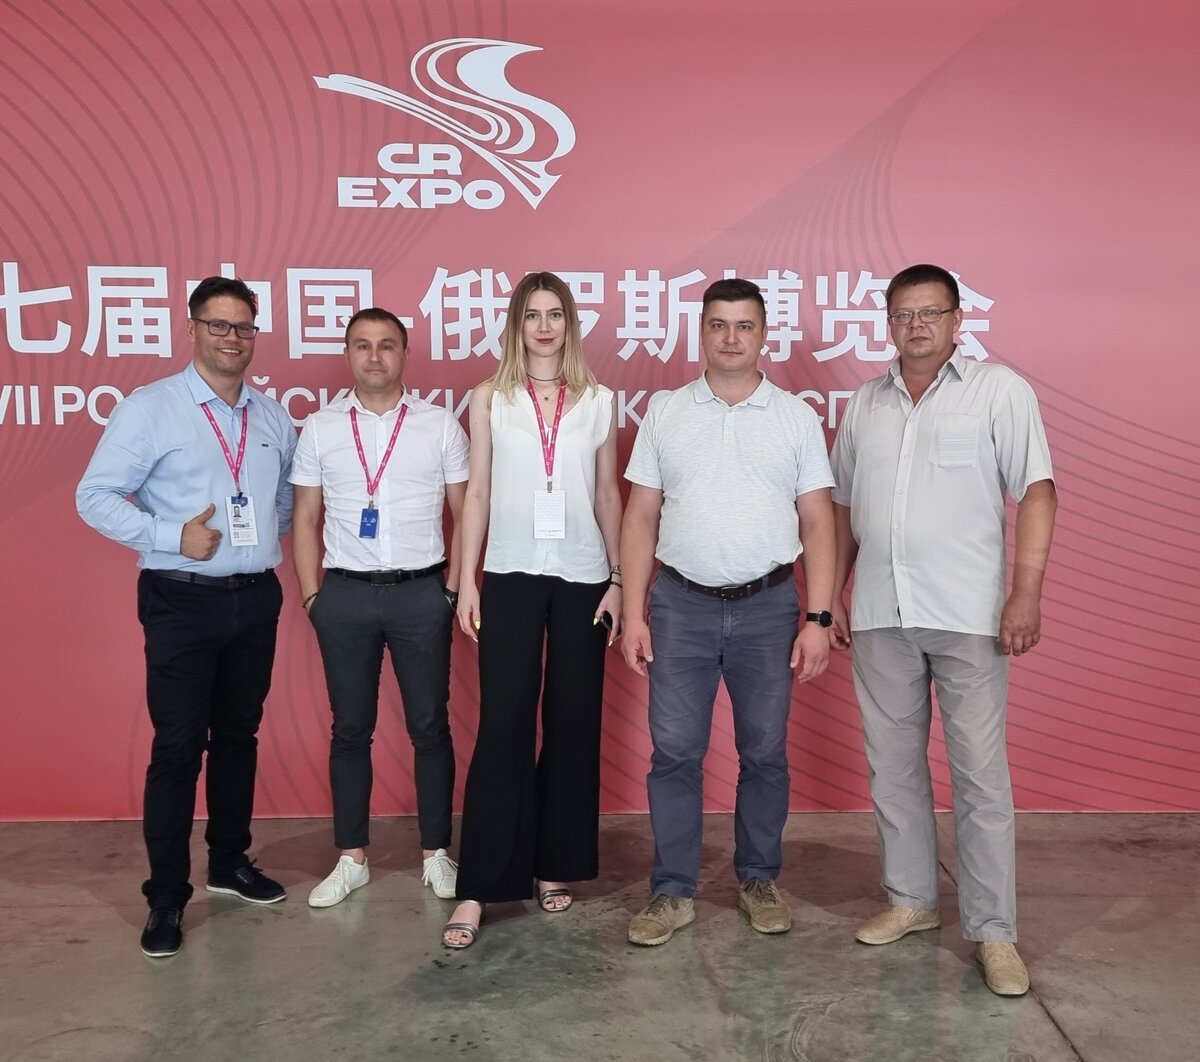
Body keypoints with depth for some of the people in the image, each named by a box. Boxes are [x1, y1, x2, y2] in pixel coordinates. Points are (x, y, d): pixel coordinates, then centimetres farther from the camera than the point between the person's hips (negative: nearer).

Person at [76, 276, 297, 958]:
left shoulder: (273, 417, 9)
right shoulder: (150, 409, -6)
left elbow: (290, 495, 22)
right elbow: (95, 497, -8)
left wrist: (274, 538, 5)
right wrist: (173, 537, -17)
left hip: (256, 598, 5)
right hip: (183, 600, -5)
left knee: (239, 736, 15)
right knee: (178, 746, -2)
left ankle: (231, 861, 32)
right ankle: (167, 897, 11)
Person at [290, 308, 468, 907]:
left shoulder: (441, 426, 1)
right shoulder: (320, 429, 5)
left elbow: (466, 515, 4)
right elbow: (305, 520, 8)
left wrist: (453, 589, -1)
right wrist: (312, 596, 2)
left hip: (421, 591, -1)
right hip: (346, 592, 1)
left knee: (429, 727, 7)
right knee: (350, 729, 9)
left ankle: (436, 855, 20)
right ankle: (352, 859, 21)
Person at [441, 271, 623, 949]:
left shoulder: (598, 401, 6)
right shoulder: (491, 398, 4)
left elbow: (608, 495, 8)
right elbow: (477, 493, 4)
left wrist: (617, 579, 4)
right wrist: (466, 579, -1)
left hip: (582, 577, 2)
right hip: (511, 576, -1)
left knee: (573, 723, 7)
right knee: (503, 726, -4)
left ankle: (553, 866, 22)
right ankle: (478, 889, 2)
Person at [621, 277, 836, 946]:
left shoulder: (796, 417, 3)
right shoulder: (665, 413, 5)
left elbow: (817, 523, 2)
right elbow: (642, 518, 5)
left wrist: (818, 618, -5)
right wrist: (633, 613, -1)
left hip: (767, 606, 0)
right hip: (681, 604, 0)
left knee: (765, 752, 9)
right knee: (675, 751, 3)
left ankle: (760, 879, 28)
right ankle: (674, 891, 16)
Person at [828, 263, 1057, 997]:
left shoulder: (1000, 390, -1)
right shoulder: (865, 405, 13)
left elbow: (1037, 491, -7)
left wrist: (1027, 591, -16)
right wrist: (833, 595, 13)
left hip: (968, 615, -4)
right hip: (880, 615, 5)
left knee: (980, 776, -1)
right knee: (893, 766, 12)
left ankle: (994, 931, 10)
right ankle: (912, 899, 28)